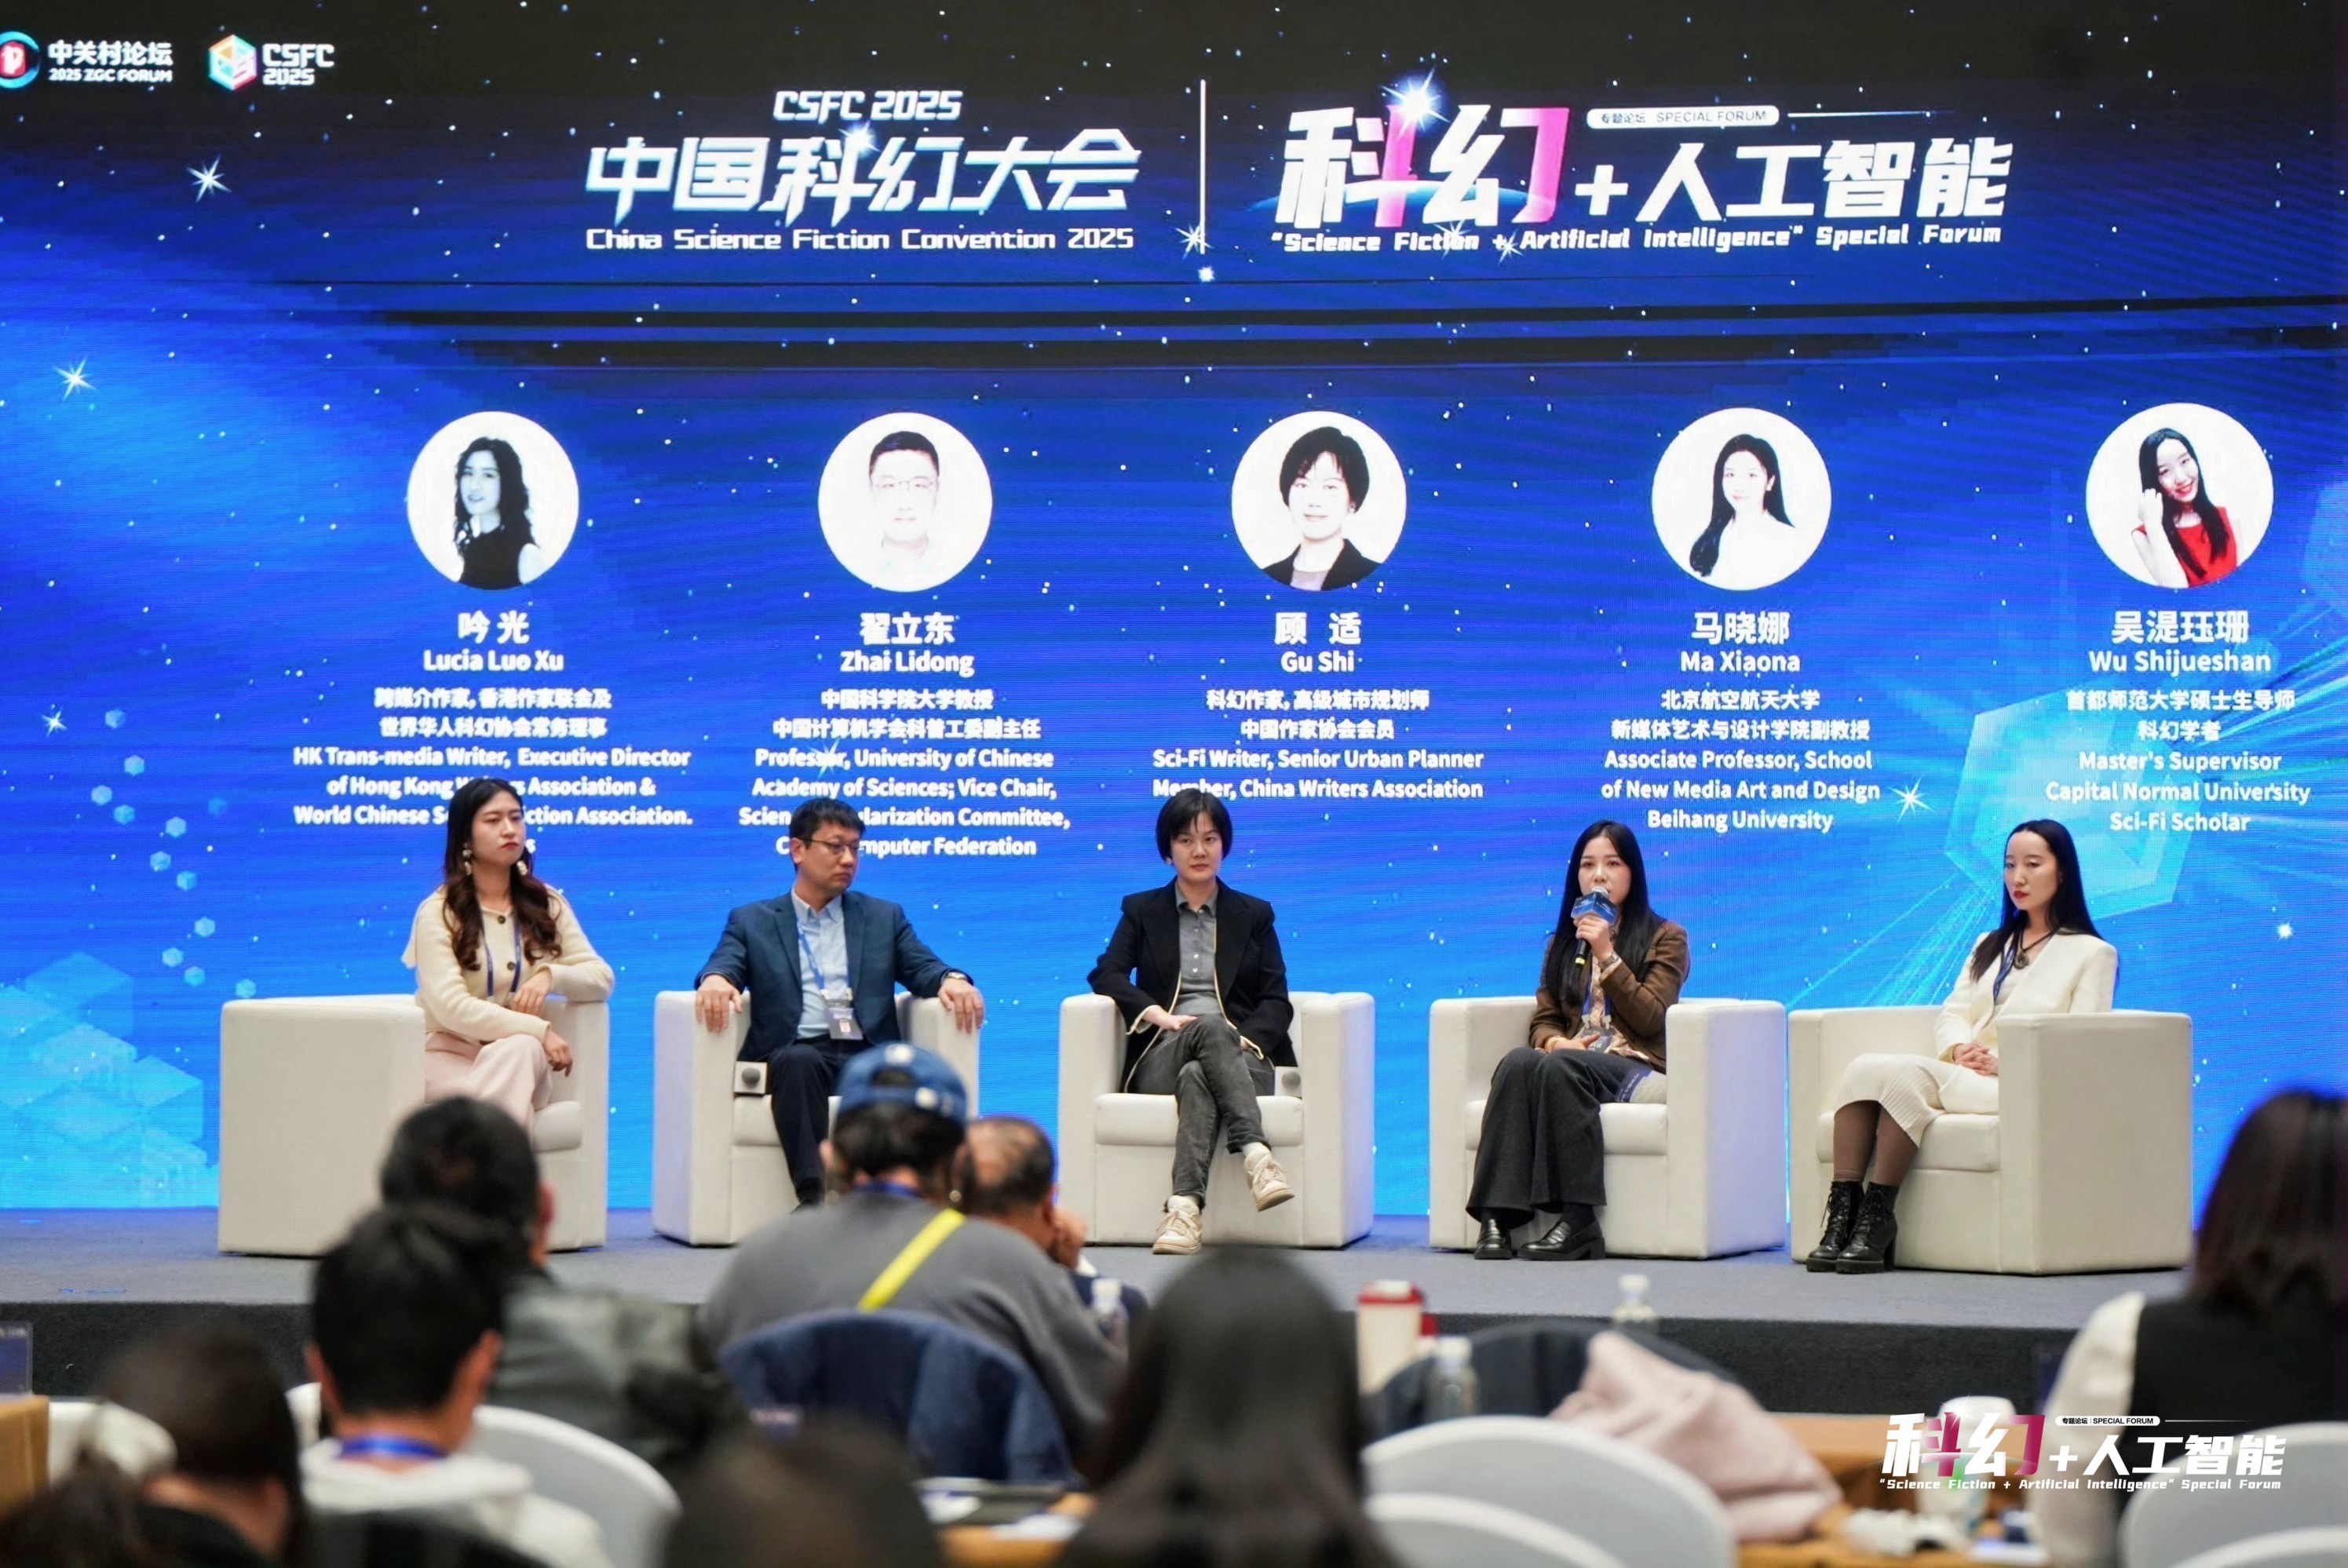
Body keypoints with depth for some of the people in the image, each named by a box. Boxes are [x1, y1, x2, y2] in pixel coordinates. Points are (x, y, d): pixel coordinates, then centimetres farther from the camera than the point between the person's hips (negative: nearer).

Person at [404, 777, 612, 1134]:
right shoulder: (439, 913, -3)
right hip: (449, 1056, -3)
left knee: (519, 1051, -36)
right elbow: (450, 1008, -15)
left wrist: (550, 975, -15)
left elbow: (602, 978, 8)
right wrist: (539, 1030, -21)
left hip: (518, 1061, 3)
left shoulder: (546, 904, 12)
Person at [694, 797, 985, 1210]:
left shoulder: (883, 917, 26)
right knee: (798, 1061, -38)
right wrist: (715, 980, -22)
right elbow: (725, 964, 5)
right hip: (797, 1053, -1)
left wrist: (951, 980, -11)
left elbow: (923, 967, 14)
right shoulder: (752, 922, 21)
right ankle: (814, 1196, -49)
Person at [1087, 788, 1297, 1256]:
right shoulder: (1142, 911, 20)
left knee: (1197, 1077, -38)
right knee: (1210, 1028, -37)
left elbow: (1277, 1002, 10)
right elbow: (1107, 974, 3)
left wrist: (1247, 1040, -13)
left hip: (1239, 1057, 1)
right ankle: (1256, 1155, -57)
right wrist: (1159, 1016, -15)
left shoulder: (1254, 915, 21)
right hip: (1161, 1059, -1)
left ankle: (1184, 1208, -59)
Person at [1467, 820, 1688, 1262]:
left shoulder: (1664, 938, 12)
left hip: (1636, 1068, -4)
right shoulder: (1564, 942, 24)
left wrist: (1607, 956, -7)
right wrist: (1555, 1042, -6)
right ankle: (1496, 1216, -45)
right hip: (1573, 1060, 4)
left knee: (1559, 1068, -37)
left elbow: (1650, 1020, -1)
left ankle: (1578, 1222, -41)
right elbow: (1543, 1020, 17)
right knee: (1518, 1063, -33)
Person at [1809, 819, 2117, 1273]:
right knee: (1864, 1068, -25)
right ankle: (1842, 1214, -36)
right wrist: (1960, 1048, -5)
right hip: (1958, 1075, 6)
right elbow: (1951, 1014, 19)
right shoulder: (1989, 945, 30)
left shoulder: (2093, 953, 10)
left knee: (1903, 1076, -32)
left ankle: (1876, 1217, -32)